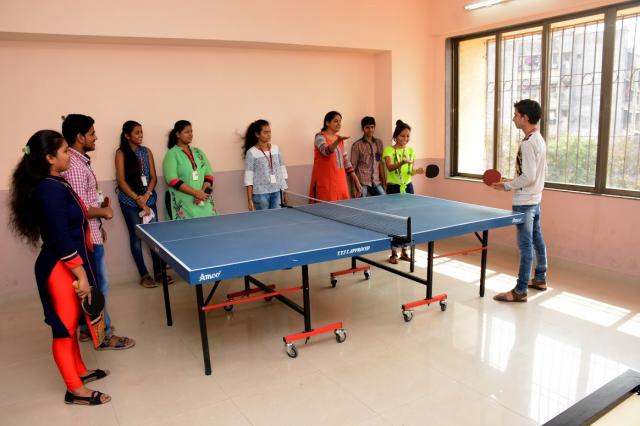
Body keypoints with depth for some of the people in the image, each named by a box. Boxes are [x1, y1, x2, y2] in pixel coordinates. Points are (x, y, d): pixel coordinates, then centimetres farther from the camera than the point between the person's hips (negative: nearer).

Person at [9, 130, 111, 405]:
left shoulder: (55, 185, 7)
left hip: (70, 264, 10)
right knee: (64, 327, 3)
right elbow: (61, 240, -24)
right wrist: (81, 275, -20)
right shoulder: (50, 190, -23)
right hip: (61, 268, -10)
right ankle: (75, 390, 16)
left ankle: (79, 371, 37)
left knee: (71, 323, 21)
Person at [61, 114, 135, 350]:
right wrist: (104, 211, -11)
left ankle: (87, 328, 32)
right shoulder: (74, 166, -22)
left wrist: (100, 215, 15)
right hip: (87, 237, -10)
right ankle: (104, 335, 13)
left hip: (91, 234, 10)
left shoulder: (80, 161, 10)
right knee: (98, 286, 1)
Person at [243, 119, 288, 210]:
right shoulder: (251, 152, -6)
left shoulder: (276, 148, 7)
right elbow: (248, 177, -7)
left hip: (277, 191, 4)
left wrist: (285, 190, 8)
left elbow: (282, 169, 12)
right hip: (260, 193, -4)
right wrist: (249, 199, -10)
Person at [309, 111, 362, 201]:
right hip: (326, 183, -7)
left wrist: (356, 181, 13)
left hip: (340, 183, 7)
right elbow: (326, 151, -25)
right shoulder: (320, 136, -5)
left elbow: (346, 161, 17)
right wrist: (338, 141, -43)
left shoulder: (339, 139, 15)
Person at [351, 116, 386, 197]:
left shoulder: (379, 143, 12)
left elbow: (381, 163, 13)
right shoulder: (357, 145, -1)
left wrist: (384, 182, 9)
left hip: (377, 182, 4)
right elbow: (353, 166, -1)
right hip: (363, 184, -4)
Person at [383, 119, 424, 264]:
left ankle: (404, 251, 19)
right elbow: (390, 167, -25)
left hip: (408, 187, 5)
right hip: (393, 188, -5)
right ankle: (394, 253, 10)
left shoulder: (411, 150, 8)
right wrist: (402, 162, -42)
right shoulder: (388, 150, -8)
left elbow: (410, 172, 11)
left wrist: (416, 171, -10)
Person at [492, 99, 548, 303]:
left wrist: (506, 186, -13)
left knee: (526, 245, -6)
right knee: (537, 240, 19)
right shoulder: (539, 139, 11)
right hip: (535, 199, 10)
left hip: (524, 202, -10)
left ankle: (520, 291, 0)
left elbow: (528, 177, -24)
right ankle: (540, 279, 33)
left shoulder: (528, 143, -20)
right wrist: (513, 181, 14)